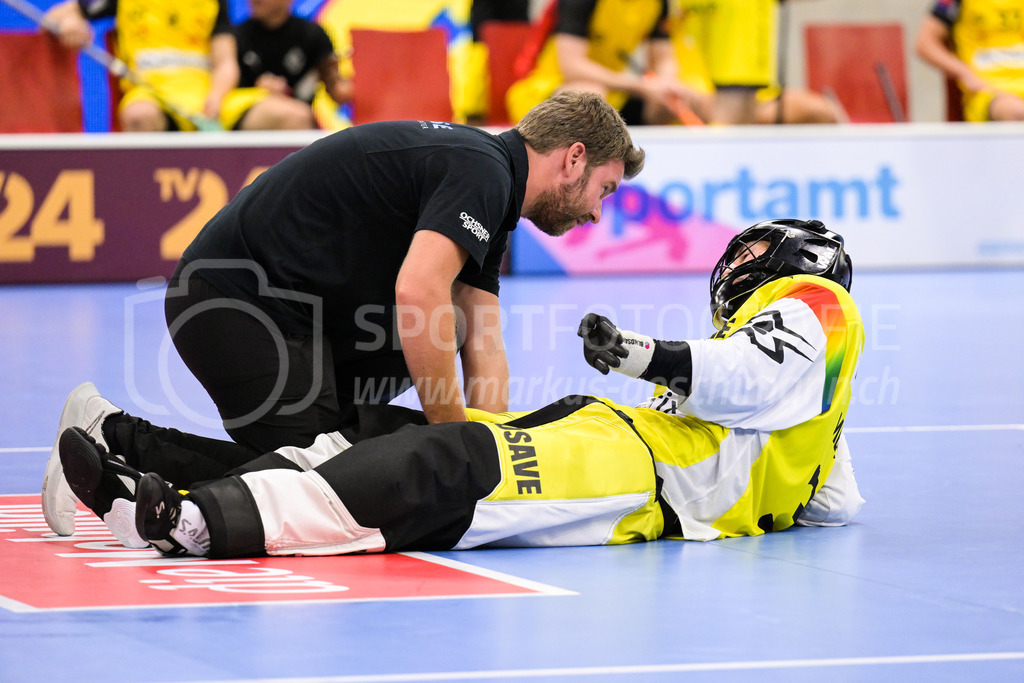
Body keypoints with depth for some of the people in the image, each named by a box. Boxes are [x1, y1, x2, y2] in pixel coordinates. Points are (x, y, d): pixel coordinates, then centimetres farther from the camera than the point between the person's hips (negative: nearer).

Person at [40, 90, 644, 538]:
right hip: (237, 306, -10)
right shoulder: (481, 172, -15)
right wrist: (458, 441, -23)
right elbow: (418, 291, -30)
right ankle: (115, 442, -6)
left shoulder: (486, 182, 16)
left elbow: (483, 351, 12)